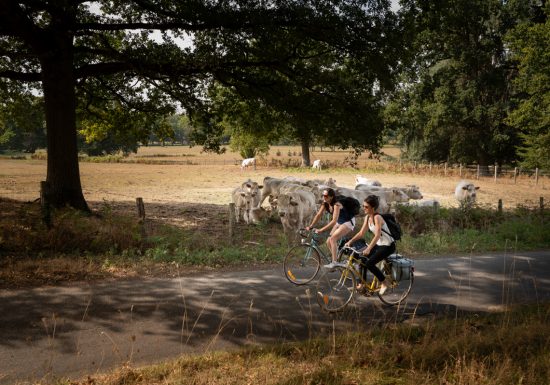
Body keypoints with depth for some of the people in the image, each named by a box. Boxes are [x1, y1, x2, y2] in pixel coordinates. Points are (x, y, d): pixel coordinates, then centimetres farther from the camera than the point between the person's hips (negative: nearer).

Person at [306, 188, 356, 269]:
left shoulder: (336, 205, -30)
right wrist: (310, 226, -16)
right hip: (339, 222, 8)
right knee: (329, 241, -1)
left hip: (348, 222, -8)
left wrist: (321, 230, -42)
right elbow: (318, 215, -5)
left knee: (333, 239, -22)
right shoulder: (325, 204, -7)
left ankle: (334, 263, -21)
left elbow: (334, 221, -37)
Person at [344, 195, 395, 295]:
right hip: (379, 244, 8)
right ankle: (362, 285, 7)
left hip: (388, 245, -8)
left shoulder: (377, 217, -23)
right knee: (363, 258, -2)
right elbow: (361, 233, 6)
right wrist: (350, 241, -6)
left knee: (369, 263, -18)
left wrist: (368, 249, -42)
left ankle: (384, 284, -1)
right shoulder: (367, 217, 2)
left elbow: (377, 235, -33)